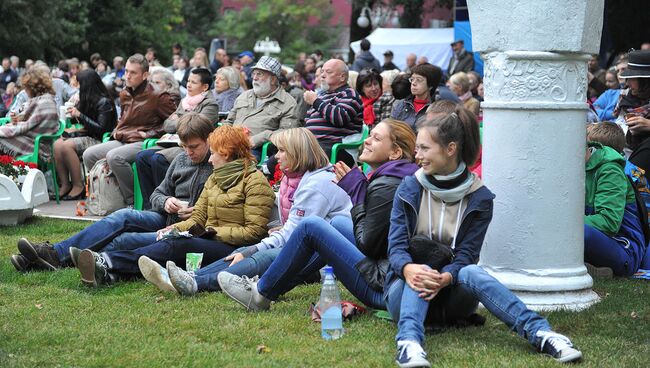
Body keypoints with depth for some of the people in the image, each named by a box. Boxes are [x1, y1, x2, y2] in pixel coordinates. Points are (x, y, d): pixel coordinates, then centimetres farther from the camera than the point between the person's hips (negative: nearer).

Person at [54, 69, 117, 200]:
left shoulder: (104, 102, -10)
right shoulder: (88, 101, 14)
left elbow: (101, 129, -17)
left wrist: (80, 115, -16)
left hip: (98, 140, -8)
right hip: (86, 136, 8)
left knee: (67, 145, -29)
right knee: (57, 144, -18)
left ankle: (78, 186, -20)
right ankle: (65, 184, -18)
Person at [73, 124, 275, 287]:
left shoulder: (255, 181, -2)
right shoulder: (214, 178, 24)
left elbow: (254, 231, -10)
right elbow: (198, 218, 17)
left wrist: (214, 232, -14)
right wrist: (175, 229, -3)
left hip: (234, 250, -7)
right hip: (210, 243, 7)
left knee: (177, 245, -31)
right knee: (169, 241, -24)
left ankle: (108, 263, -45)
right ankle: (110, 273, -45)